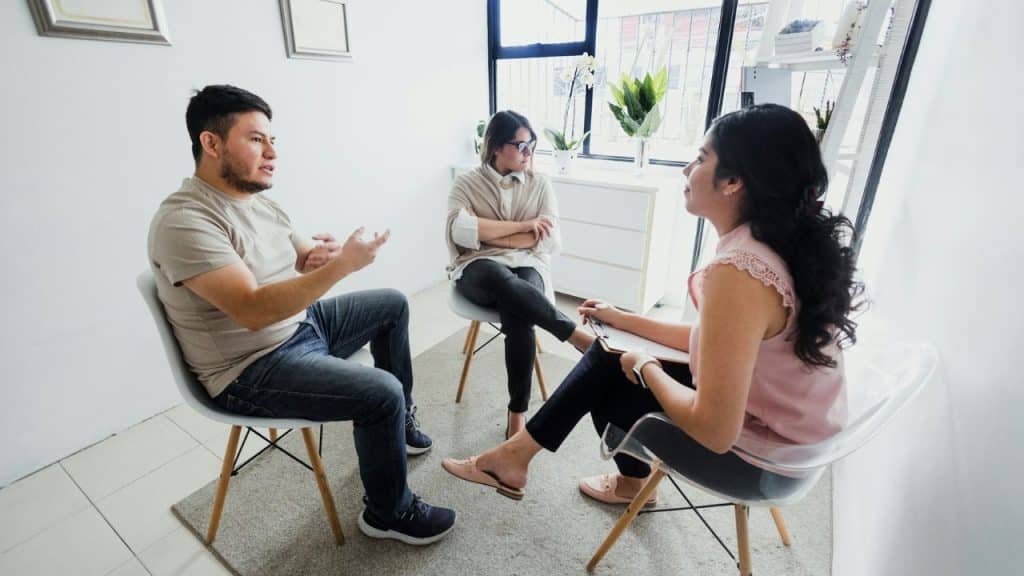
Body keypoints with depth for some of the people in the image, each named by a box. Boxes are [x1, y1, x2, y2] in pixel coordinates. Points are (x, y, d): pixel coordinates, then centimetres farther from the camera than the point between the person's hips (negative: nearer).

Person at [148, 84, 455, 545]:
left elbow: (303, 258, 11)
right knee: (382, 392, -26)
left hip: (302, 324, 10)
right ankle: (389, 513, 3)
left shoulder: (257, 200, 6)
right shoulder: (184, 221, -23)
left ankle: (400, 416, 30)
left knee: (392, 304, 16)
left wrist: (321, 255, -14)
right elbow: (253, 311, -32)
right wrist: (340, 266, -36)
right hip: (253, 369, -9)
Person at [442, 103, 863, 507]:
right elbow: (710, 340, 7)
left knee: (607, 381, 8)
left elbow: (715, 431, -32)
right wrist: (622, 320, 11)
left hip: (760, 454, -8)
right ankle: (516, 455, 19)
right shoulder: (777, 244, -2)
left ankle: (634, 482, 36)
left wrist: (646, 367, -14)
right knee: (606, 357, 7)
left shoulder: (738, 271, -33)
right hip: (779, 424, 8)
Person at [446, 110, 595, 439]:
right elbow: (459, 230, -11)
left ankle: (518, 415, -24)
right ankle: (578, 336, -34)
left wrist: (487, 233, -6)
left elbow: (549, 239, -1)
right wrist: (522, 226, -10)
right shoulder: (467, 183, 8)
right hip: (479, 269, -1)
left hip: (527, 266, 1)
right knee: (505, 282, -40)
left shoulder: (540, 184, 12)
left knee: (517, 312, -34)